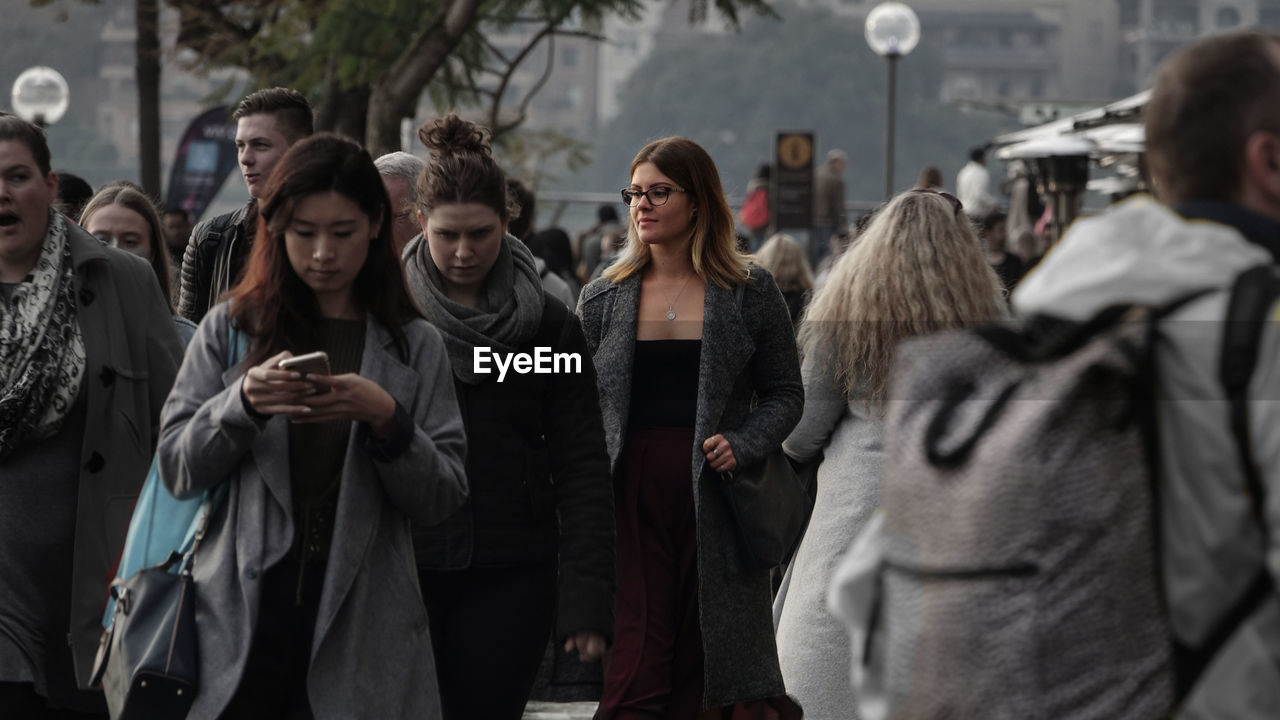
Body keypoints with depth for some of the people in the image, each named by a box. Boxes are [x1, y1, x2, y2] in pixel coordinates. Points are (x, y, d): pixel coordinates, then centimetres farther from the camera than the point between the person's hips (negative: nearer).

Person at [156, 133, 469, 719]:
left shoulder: (415, 347, 8)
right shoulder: (229, 330, 8)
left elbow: (443, 499, 1)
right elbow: (176, 469, 2)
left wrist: (386, 420, -15)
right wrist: (243, 402, -14)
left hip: (362, 631, 0)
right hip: (239, 618, 0)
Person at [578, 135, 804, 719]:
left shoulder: (750, 292, 5)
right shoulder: (603, 298, 9)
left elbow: (785, 392, 8)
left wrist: (741, 446, -10)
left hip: (717, 501, 0)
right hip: (632, 493, 1)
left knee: (704, 670, 2)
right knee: (634, 665, -9)